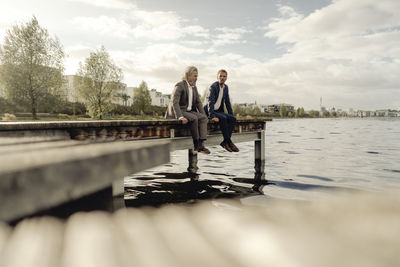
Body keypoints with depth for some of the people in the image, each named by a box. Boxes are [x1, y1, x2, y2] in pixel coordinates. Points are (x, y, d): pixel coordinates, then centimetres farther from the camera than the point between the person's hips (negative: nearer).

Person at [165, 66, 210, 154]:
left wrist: (204, 115, -2)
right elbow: (174, 102, -22)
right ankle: (196, 144, -19)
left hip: (189, 111, 7)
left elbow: (198, 102, 13)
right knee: (194, 118, -31)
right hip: (177, 112, -7)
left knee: (203, 118, -17)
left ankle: (201, 144, -28)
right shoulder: (179, 85, -12)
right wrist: (180, 117, -34)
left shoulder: (194, 87, 13)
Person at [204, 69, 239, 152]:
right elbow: (210, 102, -22)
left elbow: (227, 102, 16)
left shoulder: (225, 87, 10)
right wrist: (212, 116, -32)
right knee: (223, 118, -32)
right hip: (210, 111, -7)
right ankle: (229, 142, -23)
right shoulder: (213, 86, -12)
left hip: (219, 111, 7)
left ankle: (225, 142, -18)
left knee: (233, 119, -17)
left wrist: (231, 114, 8)